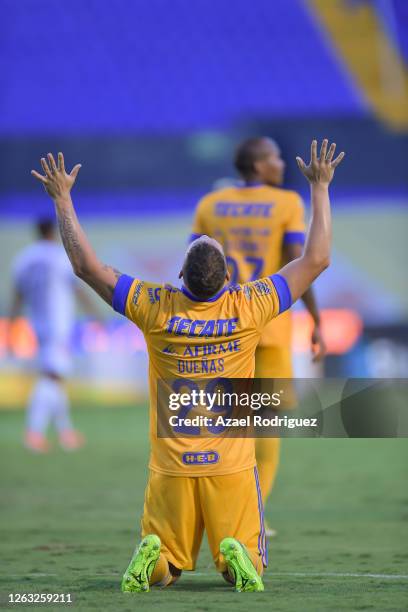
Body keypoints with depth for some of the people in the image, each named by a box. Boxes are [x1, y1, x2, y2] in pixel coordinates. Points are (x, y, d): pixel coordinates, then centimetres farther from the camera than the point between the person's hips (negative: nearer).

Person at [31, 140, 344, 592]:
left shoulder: (155, 309, -8)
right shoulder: (248, 308, -8)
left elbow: (86, 265, -1)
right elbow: (317, 259, 0)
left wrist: (62, 199, 7)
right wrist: (320, 188, 9)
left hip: (171, 466, 1)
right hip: (232, 467, -1)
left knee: (162, 572, 12)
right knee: (246, 571, 7)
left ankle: (152, 556, -22)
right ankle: (236, 557, -26)